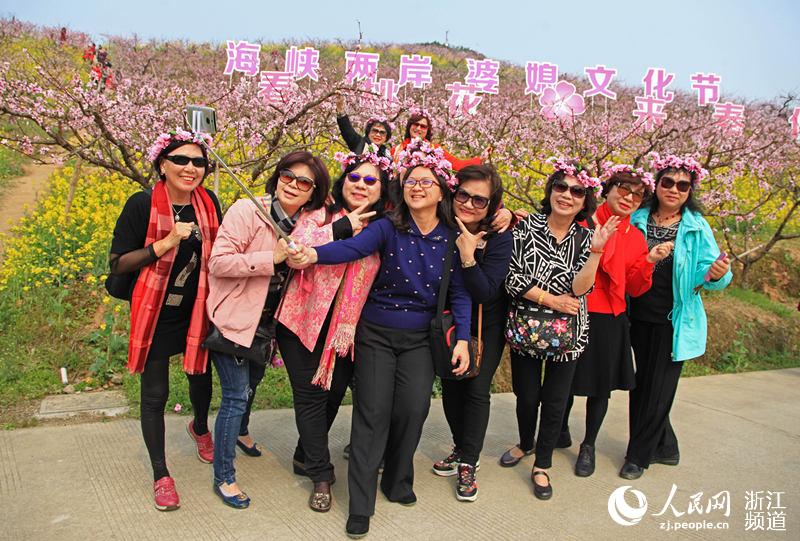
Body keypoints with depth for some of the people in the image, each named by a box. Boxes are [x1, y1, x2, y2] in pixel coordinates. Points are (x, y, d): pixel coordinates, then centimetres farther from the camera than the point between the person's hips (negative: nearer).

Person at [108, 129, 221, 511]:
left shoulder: (209, 203, -2)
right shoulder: (142, 205, -15)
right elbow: (117, 263, -14)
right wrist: (166, 242, -25)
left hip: (197, 311, 4)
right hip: (155, 316, -4)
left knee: (201, 377, 20)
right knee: (155, 394, 5)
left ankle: (200, 427, 52)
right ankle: (160, 474, 22)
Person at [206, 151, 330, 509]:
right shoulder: (247, 211, -20)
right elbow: (218, 263, -25)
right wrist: (272, 258, -30)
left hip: (267, 323, 7)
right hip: (234, 319, -7)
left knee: (252, 382, 28)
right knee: (236, 395, -3)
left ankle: (240, 431, 57)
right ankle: (223, 477, 14)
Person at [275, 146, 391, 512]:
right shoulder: (319, 215, -6)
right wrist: (342, 229, -20)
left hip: (346, 328, 3)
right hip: (303, 321, -3)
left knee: (334, 393, 14)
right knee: (311, 395, 3)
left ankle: (306, 456, 39)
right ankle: (321, 475, 18)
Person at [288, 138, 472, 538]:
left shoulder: (451, 238, -3)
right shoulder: (389, 227, -11)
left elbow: (460, 293, 0)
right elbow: (351, 248, -29)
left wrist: (462, 339, -8)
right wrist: (314, 254, -48)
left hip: (419, 339, 2)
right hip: (376, 334, -2)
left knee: (414, 408, -2)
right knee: (373, 412, -1)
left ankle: (397, 481, 27)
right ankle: (361, 505, 12)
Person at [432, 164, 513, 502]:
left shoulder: (499, 238, -23)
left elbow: (486, 292, -27)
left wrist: (468, 255, -38)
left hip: (487, 324, -3)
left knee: (477, 391, -3)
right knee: (450, 387, 9)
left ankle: (468, 464, 12)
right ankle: (462, 449, 30)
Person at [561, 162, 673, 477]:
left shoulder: (636, 238, 4)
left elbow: (634, 289, 3)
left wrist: (649, 260, -11)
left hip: (609, 321, 3)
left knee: (601, 385, 12)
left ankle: (588, 446, 32)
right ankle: (562, 433, 38)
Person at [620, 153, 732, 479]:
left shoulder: (696, 227, -5)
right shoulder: (637, 220, -1)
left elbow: (706, 274, -9)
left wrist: (717, 274, -29)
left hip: (674, 321, -3)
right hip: (640, 317, 3)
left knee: (659, 389, 4)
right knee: (642, 385, 13)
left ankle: (638, 455, 19)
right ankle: (665, 447, 34)